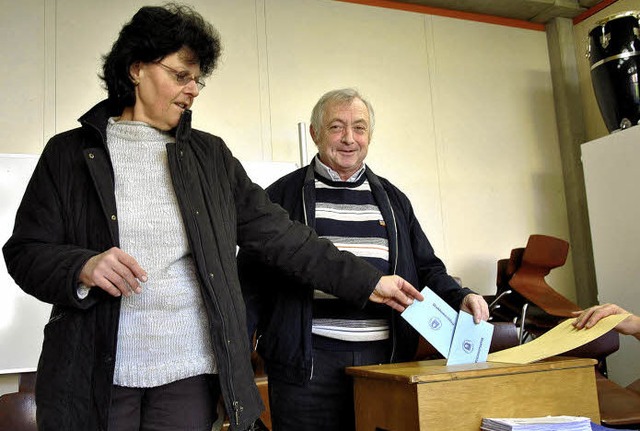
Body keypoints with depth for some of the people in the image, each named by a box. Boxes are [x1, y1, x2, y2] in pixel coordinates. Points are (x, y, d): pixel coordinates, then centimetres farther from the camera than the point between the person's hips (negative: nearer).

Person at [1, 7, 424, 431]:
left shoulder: (211, 156, 8)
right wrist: (83, 268, -20)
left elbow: (277, 233, 6)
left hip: (188, 372, 2)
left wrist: (368, 282, 3)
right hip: (92, 374, -1)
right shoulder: (70, 152, 3)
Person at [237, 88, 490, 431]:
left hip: (385, 360, 3)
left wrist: (460, 297, -3)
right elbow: (253, 279, 2)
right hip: (308, 362, -3)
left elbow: (425, 269, 17)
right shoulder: (284, 195, 5)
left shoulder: (391, 199, 16)